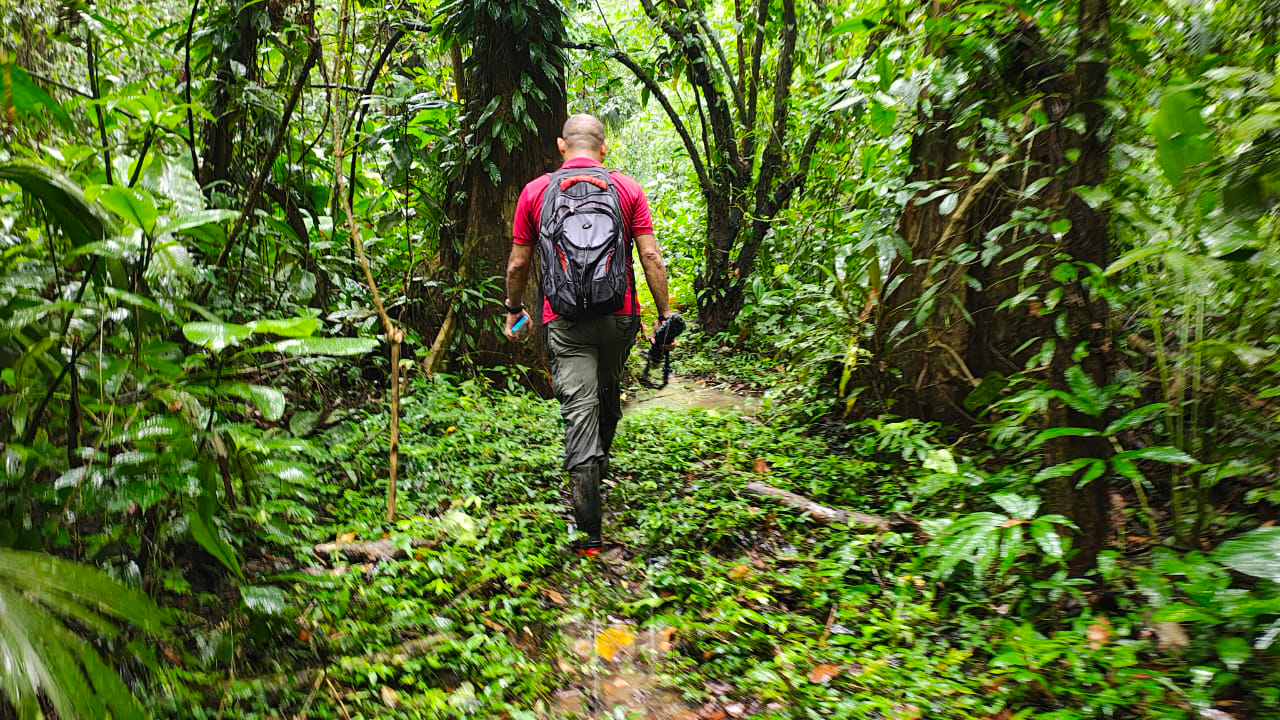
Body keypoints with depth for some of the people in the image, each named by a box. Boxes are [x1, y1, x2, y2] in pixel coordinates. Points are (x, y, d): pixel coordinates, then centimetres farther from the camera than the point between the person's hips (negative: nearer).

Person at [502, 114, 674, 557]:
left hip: (564, 318, -1)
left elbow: (518, 263, 7)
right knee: (608, 396, 24)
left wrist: (513, 309, 22)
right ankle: (599, 468, 49)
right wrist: (664, 314, 5)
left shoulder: (535, 192, 4)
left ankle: (588, 534, -5)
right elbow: (651, 257, -2)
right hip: (619, 314, 2)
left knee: (580, 411, -3)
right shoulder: (628, 189, 3)